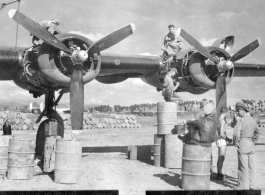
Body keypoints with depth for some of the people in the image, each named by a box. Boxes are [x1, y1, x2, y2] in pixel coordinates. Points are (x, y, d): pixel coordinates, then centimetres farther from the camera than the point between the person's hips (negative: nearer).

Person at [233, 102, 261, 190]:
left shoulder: (240, 121, -15)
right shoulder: (253, 120, 8)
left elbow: (237, 134, -23)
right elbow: (258, 132, 16)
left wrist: (236, 143, -9)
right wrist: (253, 141, 16)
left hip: (243, 144, -7)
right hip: (251, 145, 7)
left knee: (243, 166, 1)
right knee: (251, 166, 11)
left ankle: (244, 185, 7)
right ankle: (251, 185, 18)